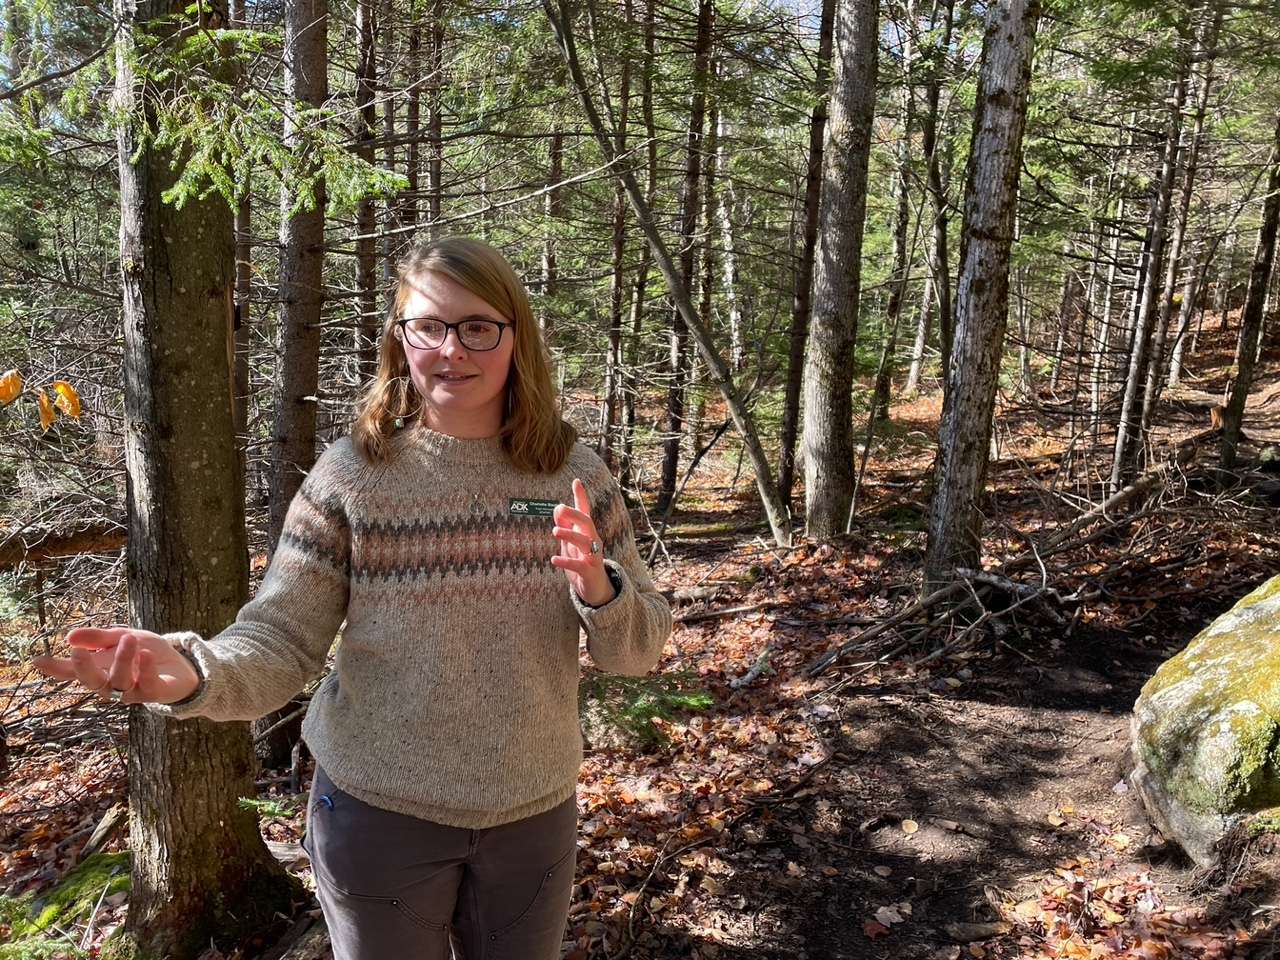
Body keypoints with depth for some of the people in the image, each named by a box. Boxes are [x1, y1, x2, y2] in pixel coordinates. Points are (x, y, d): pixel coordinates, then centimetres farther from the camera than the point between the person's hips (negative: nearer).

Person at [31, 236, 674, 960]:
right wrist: (190, 672, -33)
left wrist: (599, 590, -24)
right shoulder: (351, 474, -10)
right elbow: (282, 641, -12)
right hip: (378, 812, -1)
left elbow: (640, 649, -3)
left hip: (535, 815, 2)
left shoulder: (575, 472, -6)